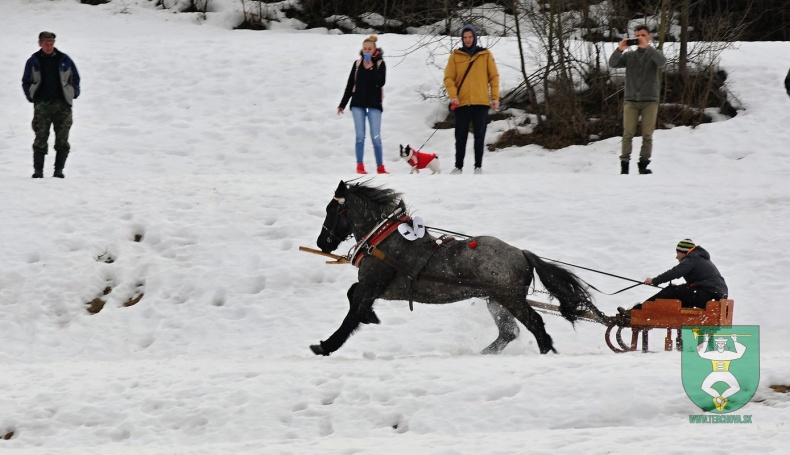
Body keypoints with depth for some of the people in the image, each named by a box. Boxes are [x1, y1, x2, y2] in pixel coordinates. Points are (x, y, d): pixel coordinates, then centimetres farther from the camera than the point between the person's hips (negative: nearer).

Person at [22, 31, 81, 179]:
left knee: (62, 139, -3)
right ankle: (38, 170, -5)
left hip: (62, 105, 1)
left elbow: (75, 78, 15)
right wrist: (31, 97, 6)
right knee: (40, 138, -8)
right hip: (41, 105, -1)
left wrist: (74, 94, 10)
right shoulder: (34, 61, 6)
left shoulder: (64, 60, 6)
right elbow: (26, 82, 14)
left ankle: (59, 169, 2)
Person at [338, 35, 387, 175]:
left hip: (374, 104, -2)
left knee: (376, 137, -5)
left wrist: (371, 68, -16)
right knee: (360, 136, -1)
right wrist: (342, 104, 12)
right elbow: (350, 85, 12)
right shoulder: (357, 63, 7)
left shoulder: (379, 64, 0)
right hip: (358, 103, 2)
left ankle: (380, 167, 2)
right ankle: (360, 165, 2)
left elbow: (380, 82, -14)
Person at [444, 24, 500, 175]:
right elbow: (449, 77, 2)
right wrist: (453, 95, -13)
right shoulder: (455, 56, 6)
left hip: (481, 102, 0)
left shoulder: (485, 55, 6)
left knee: (479, 136, 2)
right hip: (462, 103, 0)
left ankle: (478, 166, 7)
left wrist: (495, 97, -2)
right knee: (461, 136, 3)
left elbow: (494, 76, 6)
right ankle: (458, 166, 9)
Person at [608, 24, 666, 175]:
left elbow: (662, 62, -18)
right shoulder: (629, 56, 10)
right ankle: (624, 165, -5)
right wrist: (619, 50, -23)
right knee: (628, 134, -6)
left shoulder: (653, 54, 5)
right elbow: (612, 63, -5)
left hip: (649, 100, -1)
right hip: (631, 100, 1)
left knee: (647, 135, -2)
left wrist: (647, 47, -30)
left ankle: (643, 165, 2)